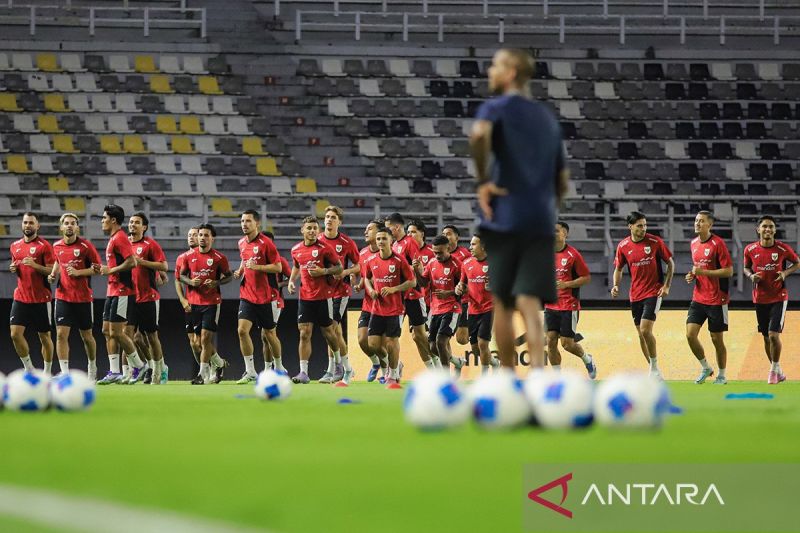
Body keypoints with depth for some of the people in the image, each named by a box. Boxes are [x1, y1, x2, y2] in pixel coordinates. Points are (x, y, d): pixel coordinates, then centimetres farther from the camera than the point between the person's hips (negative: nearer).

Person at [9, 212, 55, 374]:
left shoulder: (44, 246, -5)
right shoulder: (15, 246, 12)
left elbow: (52, 271, -9)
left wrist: (35, 265, -23)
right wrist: (13, 268, 2)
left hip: (41, 299, -4)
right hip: (21, 298, 4)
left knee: (44, 336, 4)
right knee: (15, 333, -8)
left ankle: (47, 373, 16)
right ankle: (29, 369, 7)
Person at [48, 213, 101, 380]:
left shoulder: (85, 246, -8)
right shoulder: (57, 247, 4)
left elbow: (98, 268, -5)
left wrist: (78, 272, -17)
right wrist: (53, 275, 5)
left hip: (83, 298, -2)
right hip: (63, 296, 2)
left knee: (86, 336, 10)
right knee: (61, 334, -11)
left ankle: (92, 368, 32)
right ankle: (64, 373, -12)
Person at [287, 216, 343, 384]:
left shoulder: (324, 248, -8)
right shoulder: (296, 249, 5)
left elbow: (339, 268, -3)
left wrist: (324, 271, -18)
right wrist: (291, 281, 8)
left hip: (323, 297, -3)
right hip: (305, 297, 3)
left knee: (328, 332, 8)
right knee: (304, 334, -6)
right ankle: (303, 372, -8)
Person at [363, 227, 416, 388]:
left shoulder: (399, 261, -9)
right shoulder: (371, 261, 4)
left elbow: (412, 282, -6)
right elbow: (367, 278, 22)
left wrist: (393, 289, -17)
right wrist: (371, 290, 1)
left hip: (395, 309, -4)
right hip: (377, 308, 4)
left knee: (391, 342, -2)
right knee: (373, 344, 0)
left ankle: (393, 375, 18)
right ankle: (394, 363, 27)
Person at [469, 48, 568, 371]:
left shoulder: (497, 108, 1)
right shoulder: (548, 118, 20)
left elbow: (479, 134, -24)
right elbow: (562, 181, 22)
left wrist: (482, 180, -15)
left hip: (505, 219, -4)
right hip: (541, 223, 4)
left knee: (503, 304, 10)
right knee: (529, 303, -5)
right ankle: (537, 370, -28)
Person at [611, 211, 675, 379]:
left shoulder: (655, 242, -8)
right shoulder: (623, 246, 0)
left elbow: (670, 263, 2)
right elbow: (618, 268, 14)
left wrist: (667, 285, -6)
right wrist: (616, 285, -4)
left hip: (653, 292, -4)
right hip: (635, 295, 4)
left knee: (645, 330, -17)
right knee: (641, 334, 8)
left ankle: (655, 367, -2)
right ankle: (654, 371, 20)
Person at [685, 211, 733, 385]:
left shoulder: (718, 243, -12)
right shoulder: (694, 243, 10)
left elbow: (729, 271, -14)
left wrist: (703, 272, -19)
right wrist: (692, 275, 4)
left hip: (717, 300, -6)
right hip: (698, 298, 6)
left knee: (717, 339, 2)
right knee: (690, 334, -5)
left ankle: (722, 375, 18)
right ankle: (705, 368, 15)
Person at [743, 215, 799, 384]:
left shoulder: (783, 249, -10)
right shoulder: (750, 249, -4)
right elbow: (746, 268, 12)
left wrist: (786, 272, -13)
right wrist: (751, 276, -10)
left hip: (779, 298, -3)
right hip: (760, 299, 3)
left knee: (773, 334, -15)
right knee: (766, 337, 10)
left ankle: (774, 369, 6)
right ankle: (778, 373, 26)